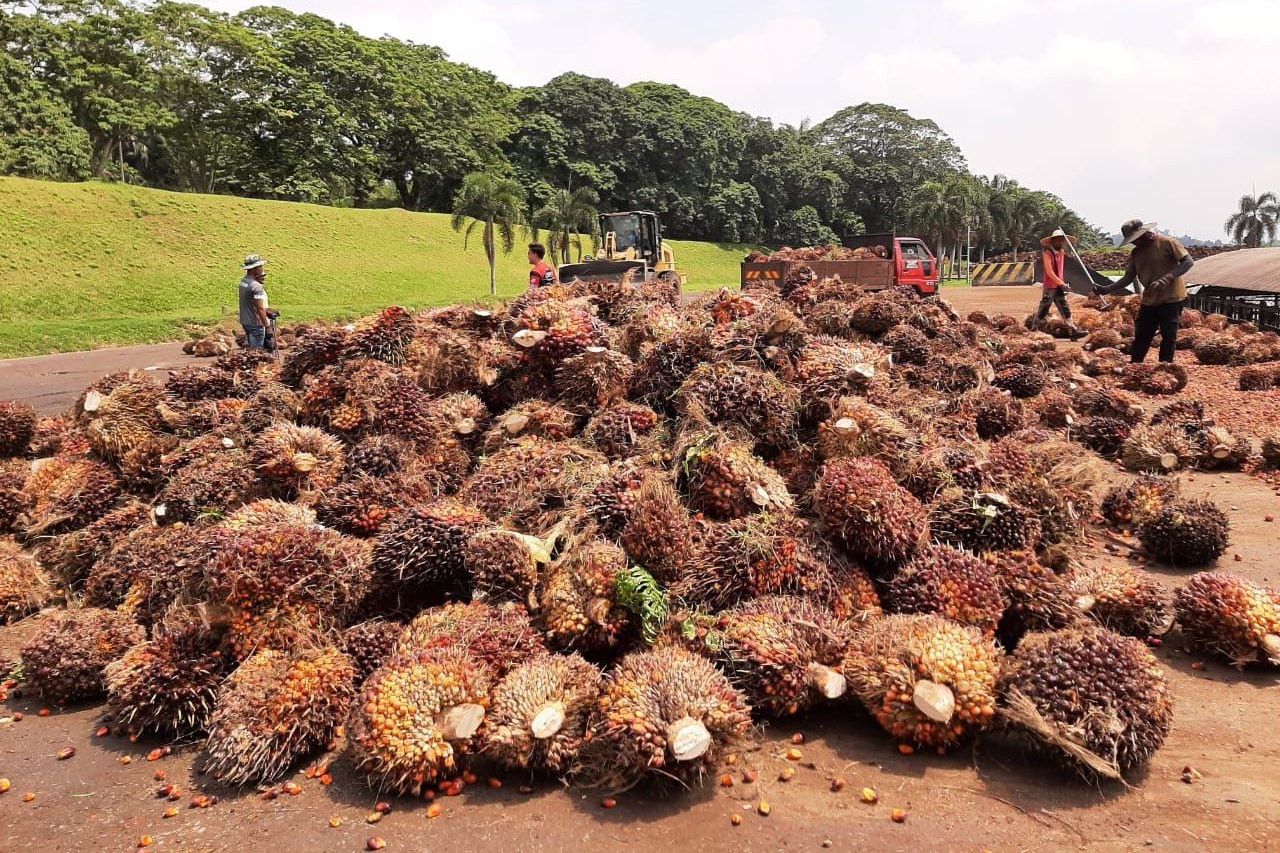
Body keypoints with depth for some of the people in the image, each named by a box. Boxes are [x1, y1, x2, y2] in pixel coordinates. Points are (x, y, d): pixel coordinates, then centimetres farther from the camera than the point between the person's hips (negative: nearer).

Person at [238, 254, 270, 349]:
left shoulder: (243, 281, 6)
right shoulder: (257, 286, -22)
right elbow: (260, 309, -23)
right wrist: (267, 326, -17)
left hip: (245, 321, 9)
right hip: (256, 324, -9)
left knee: (252, 348, 19)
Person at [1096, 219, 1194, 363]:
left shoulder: (1167, 243, -11)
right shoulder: (1135, 253, 5)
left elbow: (1188, 262, -15)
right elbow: (1128, 278, 5)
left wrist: (1166, 279, -28)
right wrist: (1107, 289, -11)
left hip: (1172, 299, -5)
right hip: (1149, 300, 5)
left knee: (1169, 337, 0)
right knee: (1140, 337, 8)